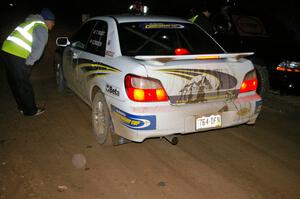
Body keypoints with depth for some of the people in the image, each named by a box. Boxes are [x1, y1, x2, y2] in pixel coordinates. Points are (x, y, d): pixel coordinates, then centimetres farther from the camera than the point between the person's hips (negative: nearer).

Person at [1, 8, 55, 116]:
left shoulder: (32, 22, 23)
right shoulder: (42, 27, -6)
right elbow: (38, 48, -19)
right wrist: (29, 62, -10)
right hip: (18, 56, -10)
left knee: (15, 83, 18)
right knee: (24, 85, 3)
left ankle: (23, 107, 32)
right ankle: (31, 110, 15)